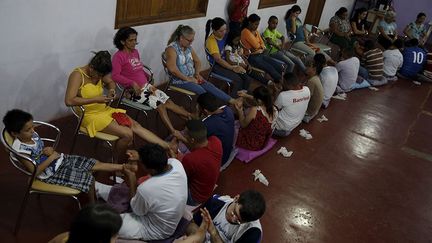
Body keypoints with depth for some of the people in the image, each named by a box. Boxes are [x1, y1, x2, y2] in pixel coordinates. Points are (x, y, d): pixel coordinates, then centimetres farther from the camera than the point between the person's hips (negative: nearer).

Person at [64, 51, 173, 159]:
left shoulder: (99, 73, 1)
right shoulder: (78, 75, -19)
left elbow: (110, 82, 22)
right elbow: (69, 101, -29)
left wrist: (112, 89, -4)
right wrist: (96, 99, -28)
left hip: (105, 109, 7)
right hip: (90, 115, -7)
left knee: (136, 126, -6)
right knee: (127, 134, -21)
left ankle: (167, 146, -8)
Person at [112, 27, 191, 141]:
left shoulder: (135, 52, 13)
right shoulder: (118, 56, -10)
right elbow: (115, 75, -21)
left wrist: (148, 77, 9)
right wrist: (133, 83, -27)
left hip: (147, 86, 7)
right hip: (135, 90, -7)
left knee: (168, 101, -3)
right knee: (159, 105, -20)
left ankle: (191, 117, 0)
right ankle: (174, 132, -20)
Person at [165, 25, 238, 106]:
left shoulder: (189, 47, 9)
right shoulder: (171, 49, -15)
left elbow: (197, 61, 20)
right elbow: (172, 69, -26)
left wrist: (197, 73, 2)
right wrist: (187, 79, -20)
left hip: (192, 77, 6)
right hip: (179, 80, -6)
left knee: (209, 86, -14)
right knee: (200, 91, -27)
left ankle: (232, 101, -22)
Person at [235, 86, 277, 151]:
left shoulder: (254, 110, -34)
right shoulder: (274, 110, -13)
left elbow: (243, 125, -17)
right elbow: (259, 102, 7)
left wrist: (240, 110, -9)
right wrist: (246, 96, -2)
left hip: (250, 144, -7)